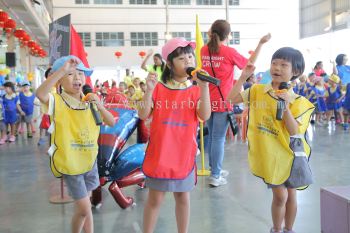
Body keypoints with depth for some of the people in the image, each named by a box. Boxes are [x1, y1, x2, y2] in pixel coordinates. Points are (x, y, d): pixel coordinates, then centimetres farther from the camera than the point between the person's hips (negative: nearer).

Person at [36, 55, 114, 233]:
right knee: (84, 208, -1)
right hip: (69, 164, -5)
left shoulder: (90, 102, 3)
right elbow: (40, 94, -38)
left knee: (82, 205, 20)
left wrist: (99, 105, -17)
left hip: (89, 161, 5)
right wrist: (62, 70, -42)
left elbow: (111, 123, 0)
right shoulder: (58, 102, -15)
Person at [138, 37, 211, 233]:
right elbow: (143, 115, -9)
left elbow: (205, 116, -14)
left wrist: (204, 87, -23)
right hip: (160, 154, -1)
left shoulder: (196, 90, 1)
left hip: (184, 154, 2)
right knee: (155, 198, 8)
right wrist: (149, 90, -22)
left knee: (183, 197, 15)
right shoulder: (159, 87, -3)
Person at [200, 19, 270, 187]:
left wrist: (211, 37, 24)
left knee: (212, 136, 16)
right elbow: (249, 64, 5)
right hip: (222, 101, -6)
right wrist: (261, 44, 9)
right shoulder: (229, 52, -8)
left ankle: (215, 169, 28)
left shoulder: (204, 50, 4)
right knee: (219, 138, -2)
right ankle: (215, 176, 3)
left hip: (208, 101, 6)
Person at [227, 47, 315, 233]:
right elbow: (232, 98, -5)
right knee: (280, 195, 3)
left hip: (290, 154, 1)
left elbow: (294, 131, -16)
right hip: (269, 155, 0)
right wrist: (244, 77, -11)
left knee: (290, 194, 15)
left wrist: (285, 107, -28)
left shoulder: (298, 101, -9)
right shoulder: (258, 91, -4)